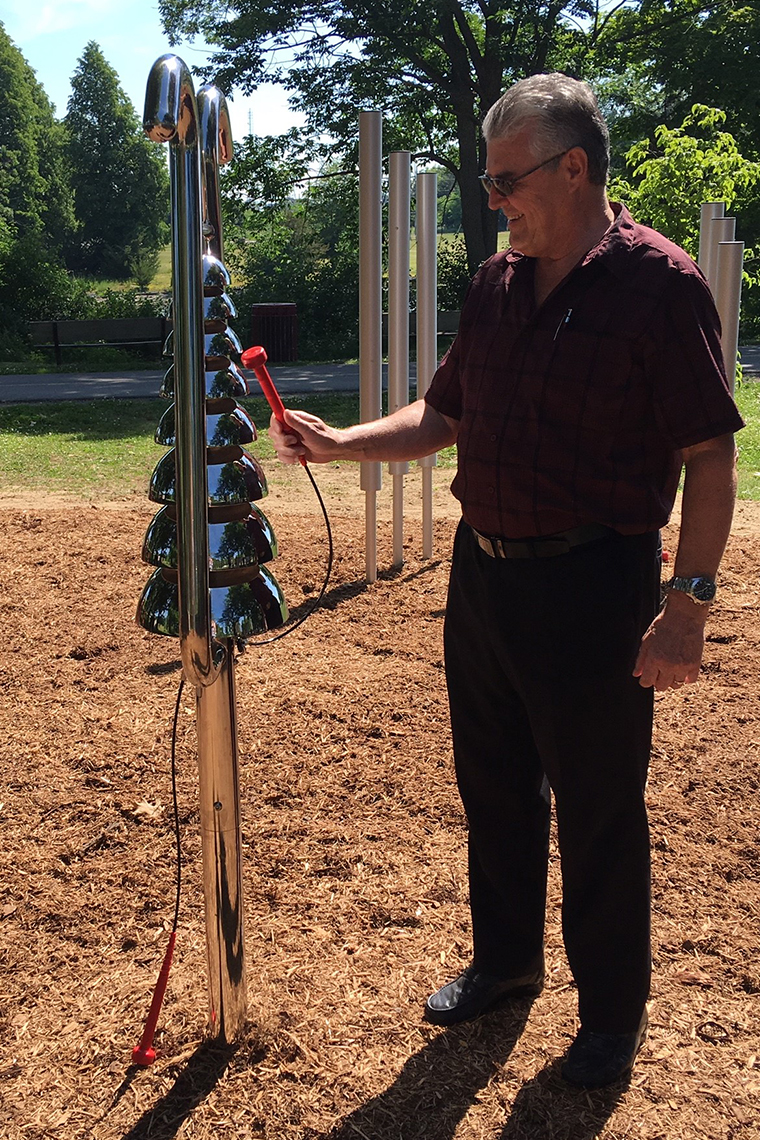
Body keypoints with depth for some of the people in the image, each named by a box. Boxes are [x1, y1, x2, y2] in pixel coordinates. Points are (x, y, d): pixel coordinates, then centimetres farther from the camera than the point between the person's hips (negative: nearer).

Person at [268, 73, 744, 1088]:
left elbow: (711, 452, -14)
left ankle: (613, 1014, 27)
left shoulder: (659, 282, -12)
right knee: (494, 786, 19)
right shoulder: (497, 284, 9)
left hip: (591, 587, -7)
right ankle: (505, 962, 41)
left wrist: (689, 602, -20)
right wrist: (340, 444, 2)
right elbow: (445, 416, 17)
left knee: (597, 813, 6)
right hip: (483, 573, 7)